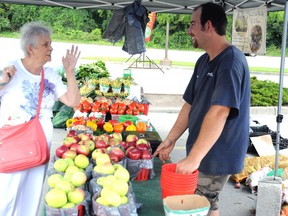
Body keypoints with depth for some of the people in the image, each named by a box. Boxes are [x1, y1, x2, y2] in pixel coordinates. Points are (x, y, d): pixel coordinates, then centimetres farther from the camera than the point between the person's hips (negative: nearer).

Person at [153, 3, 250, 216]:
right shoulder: (203, 61, 8)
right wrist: (171, 139, 8)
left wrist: (193, 157, -31)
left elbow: (219, 112, -30)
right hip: (201, 152, 8)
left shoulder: (231, 61, -22)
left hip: (217, 156, -8)